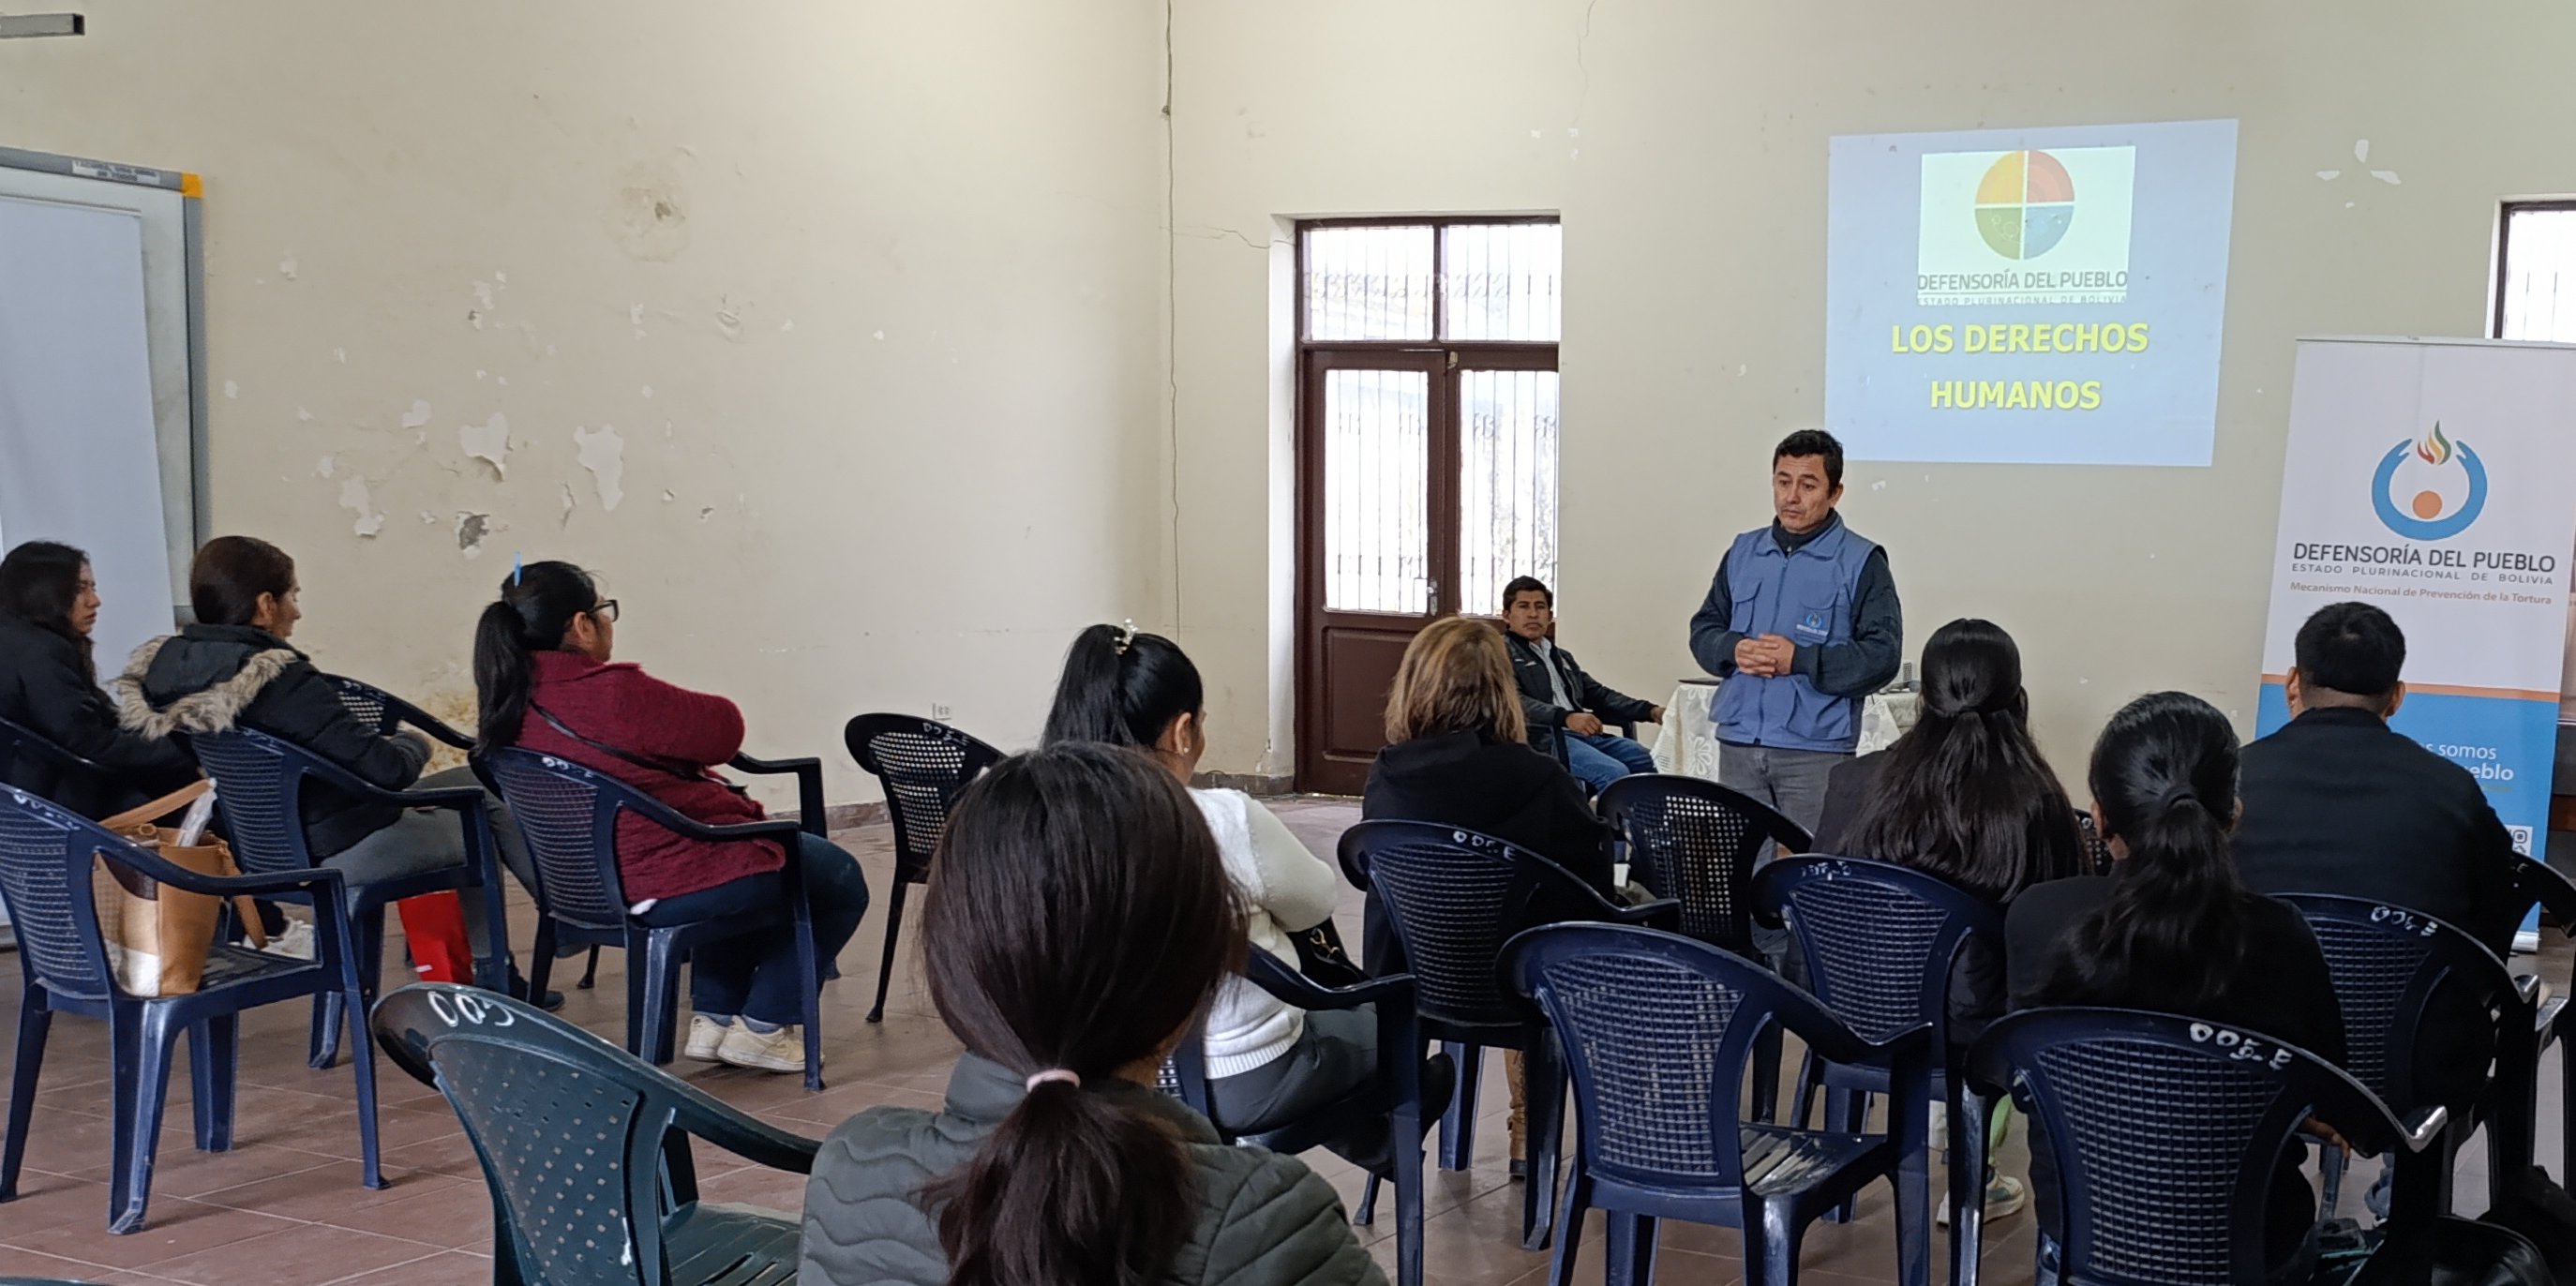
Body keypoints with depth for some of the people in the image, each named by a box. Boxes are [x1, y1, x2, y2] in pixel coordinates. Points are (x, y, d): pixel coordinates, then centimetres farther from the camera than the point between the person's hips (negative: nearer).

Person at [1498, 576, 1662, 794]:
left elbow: (1599, 694, 27)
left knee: (1651, 762, -9)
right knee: (1614, 773, -29)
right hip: (1544, 739, -8)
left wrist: (1650, 711, 10)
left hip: (1584, 734, 8)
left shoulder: (1561, 657, 30)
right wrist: (1566, 717, -31)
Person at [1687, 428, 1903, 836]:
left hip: (1815, 750, -5)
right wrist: (1733, 650, -6)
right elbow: (1704, 629, 17)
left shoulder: (1861, 562, -3)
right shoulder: (1743, 551, 14)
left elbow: (1882, 654, -10)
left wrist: (1800, 660, -17)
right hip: (1738, 743, 5)